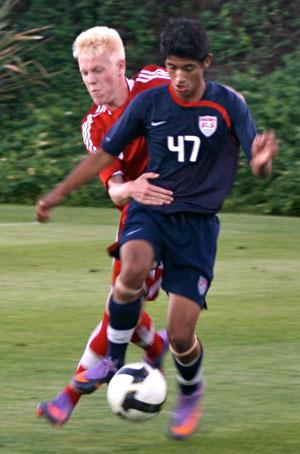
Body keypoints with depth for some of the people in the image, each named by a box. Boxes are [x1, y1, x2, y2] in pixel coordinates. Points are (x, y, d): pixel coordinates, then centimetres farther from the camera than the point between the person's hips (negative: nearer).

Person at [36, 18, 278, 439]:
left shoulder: (228, 105, -7)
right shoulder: (149, 102, -2)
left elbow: (258, 167, -15)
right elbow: (105, 153, 8)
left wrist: (261, 161, -40)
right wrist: (57, 194, 3)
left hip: (198, 223, -1)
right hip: (149, 212, 1)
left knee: (180, 336, -5)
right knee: (133, 270, -36)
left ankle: (190, 393, 30)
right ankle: (113, 357, -10)